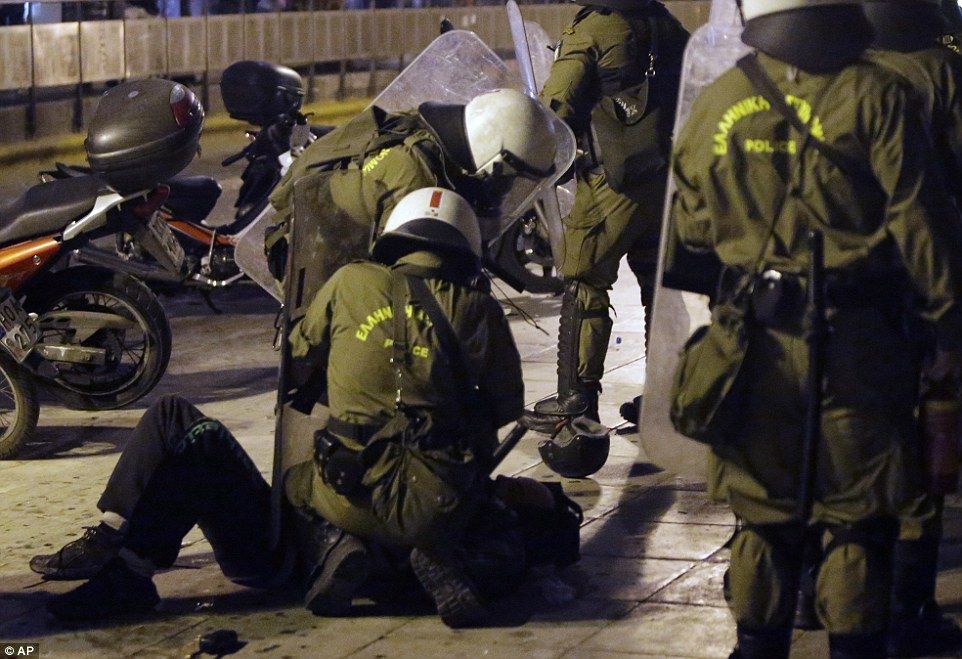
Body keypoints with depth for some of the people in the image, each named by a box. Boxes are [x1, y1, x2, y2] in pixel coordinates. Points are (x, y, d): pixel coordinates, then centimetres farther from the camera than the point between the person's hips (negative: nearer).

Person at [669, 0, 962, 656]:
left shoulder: (718, 101, 1)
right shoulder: (877, 96, -12)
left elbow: (691, 224, 11)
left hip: (753, 334, 4)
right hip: (855, 340, -3)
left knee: (764, 510, 14)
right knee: (857, 514, 7)